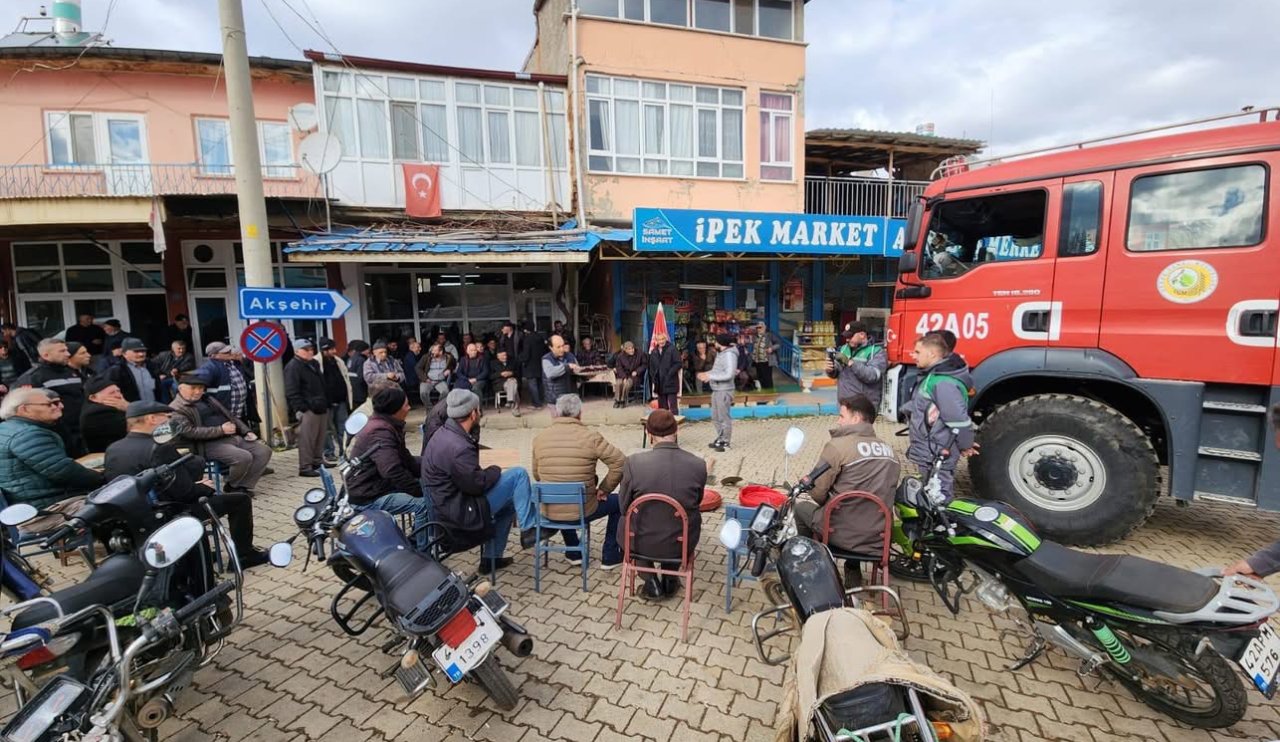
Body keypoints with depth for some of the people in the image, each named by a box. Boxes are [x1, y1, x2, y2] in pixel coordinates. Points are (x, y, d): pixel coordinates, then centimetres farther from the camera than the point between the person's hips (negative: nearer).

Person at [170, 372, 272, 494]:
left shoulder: (208, 399, 22)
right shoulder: (176, 409, -3)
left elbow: (230, 415, 25)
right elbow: (190, 432, -16)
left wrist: (247, 431, 10)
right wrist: (220, 430, -19)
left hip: (234, 437, 8)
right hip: (210, 444, -8)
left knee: (264, 450, -11)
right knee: (244, 457, -30)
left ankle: (244, 486, -7)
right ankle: (232, 486, -1)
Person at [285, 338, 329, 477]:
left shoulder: (314, 364, 19)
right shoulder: (293, 367, -8)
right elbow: (292, 392, -15)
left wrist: (326, 404, 21)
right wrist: (300, 409, -19)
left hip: (321, 407, 9)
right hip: (307, 409, -9)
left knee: (320, 438, 13)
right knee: (306, 440, -7)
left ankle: (317, 461, 24)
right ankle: (305, 467, -3)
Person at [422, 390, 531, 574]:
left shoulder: (444, 433, 4)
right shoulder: (457, 448, -28)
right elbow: (477, 484, -22)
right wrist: (495, 470, -5)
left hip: (449, 502, 10)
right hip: (461, 511, -10)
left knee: (509, 502, 25)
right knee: (518, 475, -11)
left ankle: (491, 558, 31)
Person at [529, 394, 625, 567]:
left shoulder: (539, 438, -5)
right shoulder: (591, 437, -15)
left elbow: (537, 476, 7)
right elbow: (620, 462, -15)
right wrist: (604, 489, -2)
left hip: (549, 512, 4)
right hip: (583, 510, -4)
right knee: (617, 501, 24)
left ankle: (574, 554, 43)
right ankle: (610, 557, 28)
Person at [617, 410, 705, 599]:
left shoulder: (633, 462, -22)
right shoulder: (698, 464, -16)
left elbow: (623, 507, -8)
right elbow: (696, 502, 1)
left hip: (642, 543, -1)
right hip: (682, 544, 2)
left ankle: (651, 582, 27)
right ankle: (669, 580, 35)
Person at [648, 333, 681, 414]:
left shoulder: (672, 349, -5)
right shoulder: (654, 351, 12)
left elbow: (678, 363, -10)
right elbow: (651, 367, 17)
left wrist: (669, 374, -15)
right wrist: (653, 378, 4)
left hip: (670, 382, -5)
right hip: (659, 384, 5)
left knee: (673, 407, -6)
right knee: (662, 407, 11)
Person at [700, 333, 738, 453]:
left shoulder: (729, 355, -17)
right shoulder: (720, 353, 12)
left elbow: (728, 374, -24)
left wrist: (710, 376, -20)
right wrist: (707, 374, 3)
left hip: (724, 391, -10)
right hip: (716, 390, 10)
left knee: (724, 417, 0)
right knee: (715, 417, 17)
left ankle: (726, 442, 10)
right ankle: (720, 438, 29)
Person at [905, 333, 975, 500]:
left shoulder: (943, 382, -23)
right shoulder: (933, 376, 12)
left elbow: (959, 419, -24)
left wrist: (965, 446, -10)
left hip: (937, 457, -10)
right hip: (929, 455, 10)